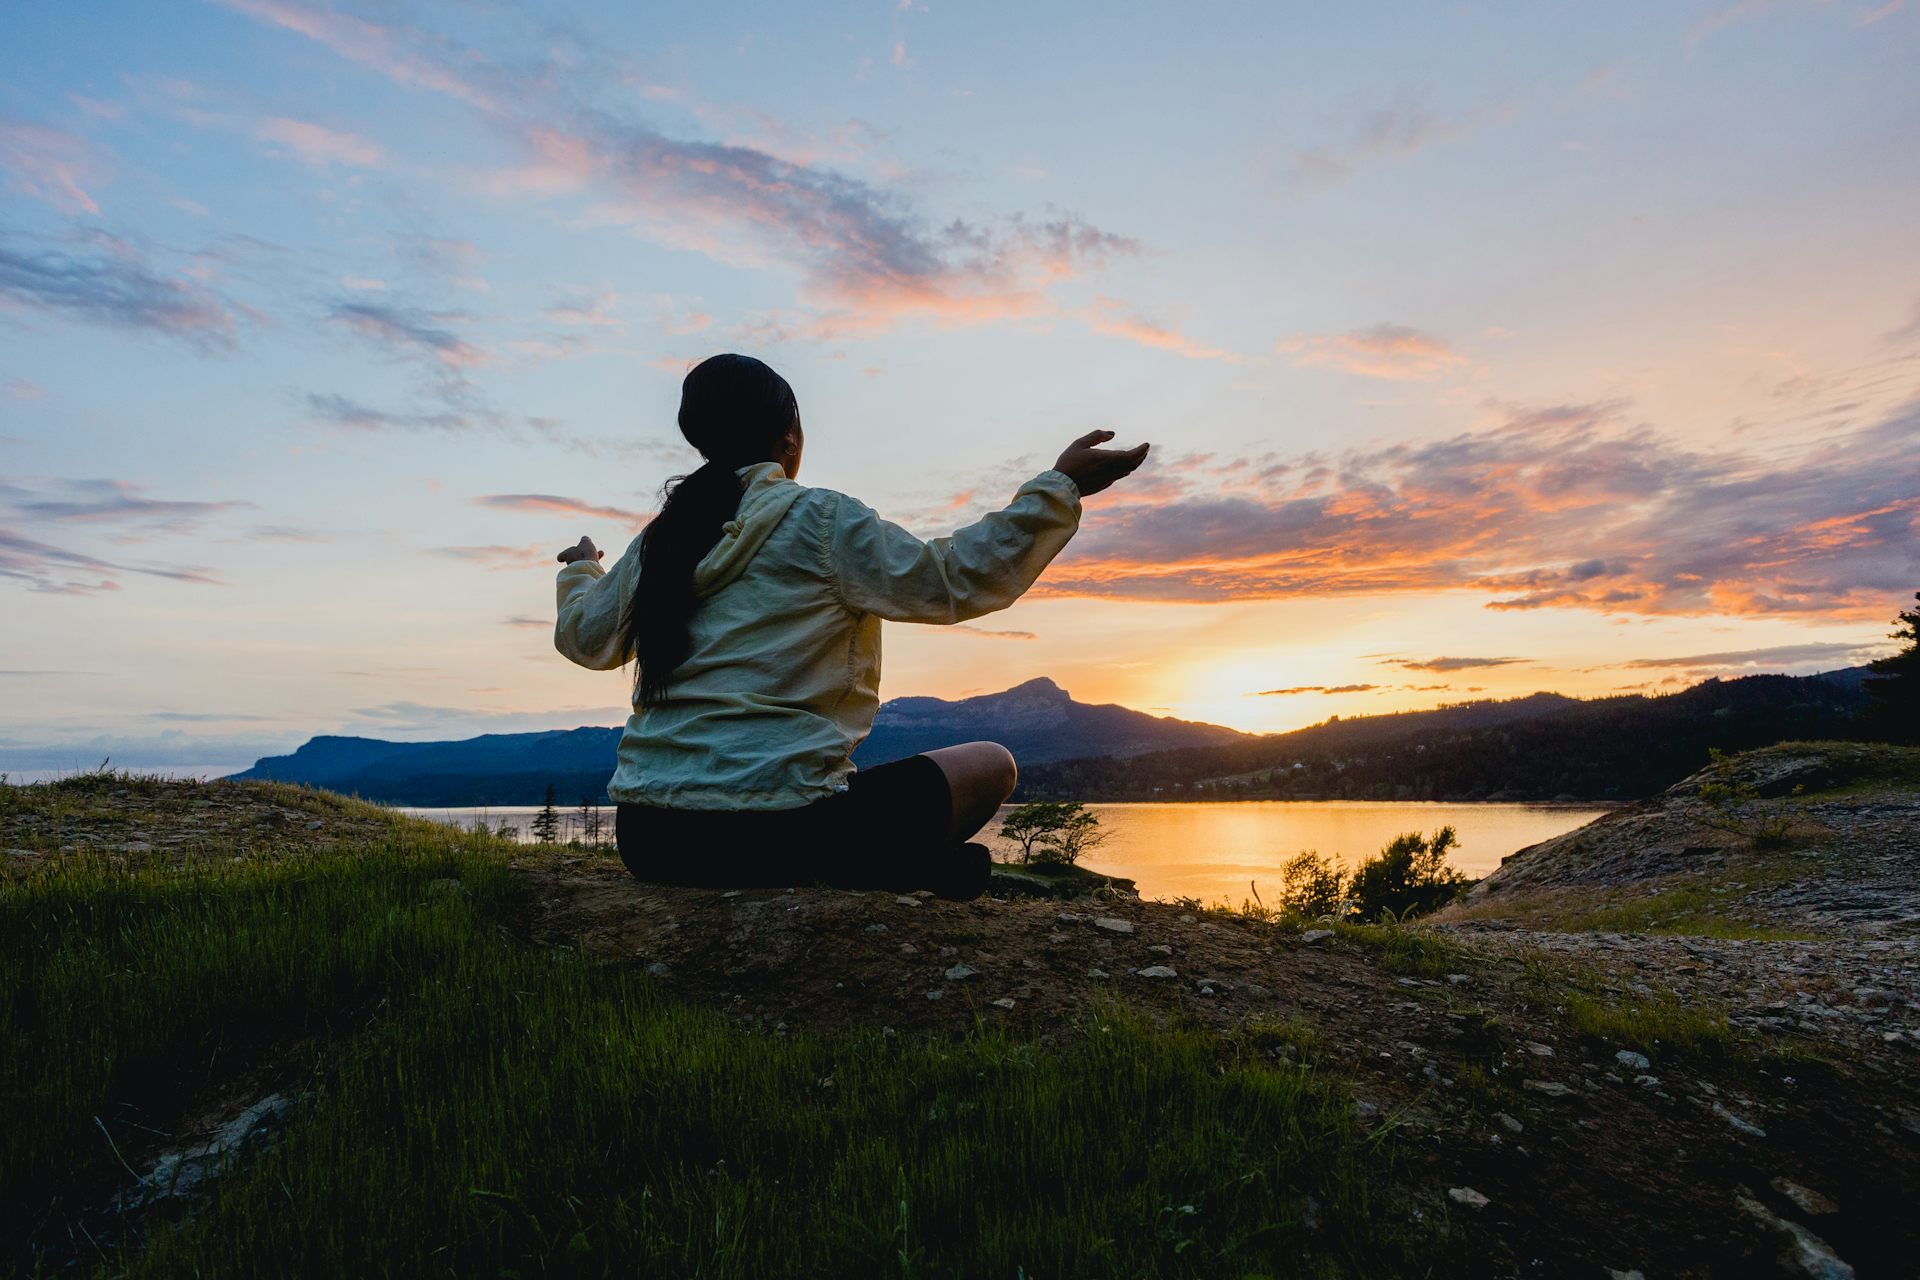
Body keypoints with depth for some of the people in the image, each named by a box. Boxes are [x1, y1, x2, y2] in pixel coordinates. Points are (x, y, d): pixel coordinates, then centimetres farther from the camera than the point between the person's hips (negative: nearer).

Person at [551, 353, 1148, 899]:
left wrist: (580, 570, 47)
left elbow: (583, 638, 26)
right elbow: (956, 581, -6)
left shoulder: (660, 539, 11)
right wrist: (1061, 486, 1)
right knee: (990, 765, 8)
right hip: (771, 832, -6)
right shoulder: (821, 520, -6)